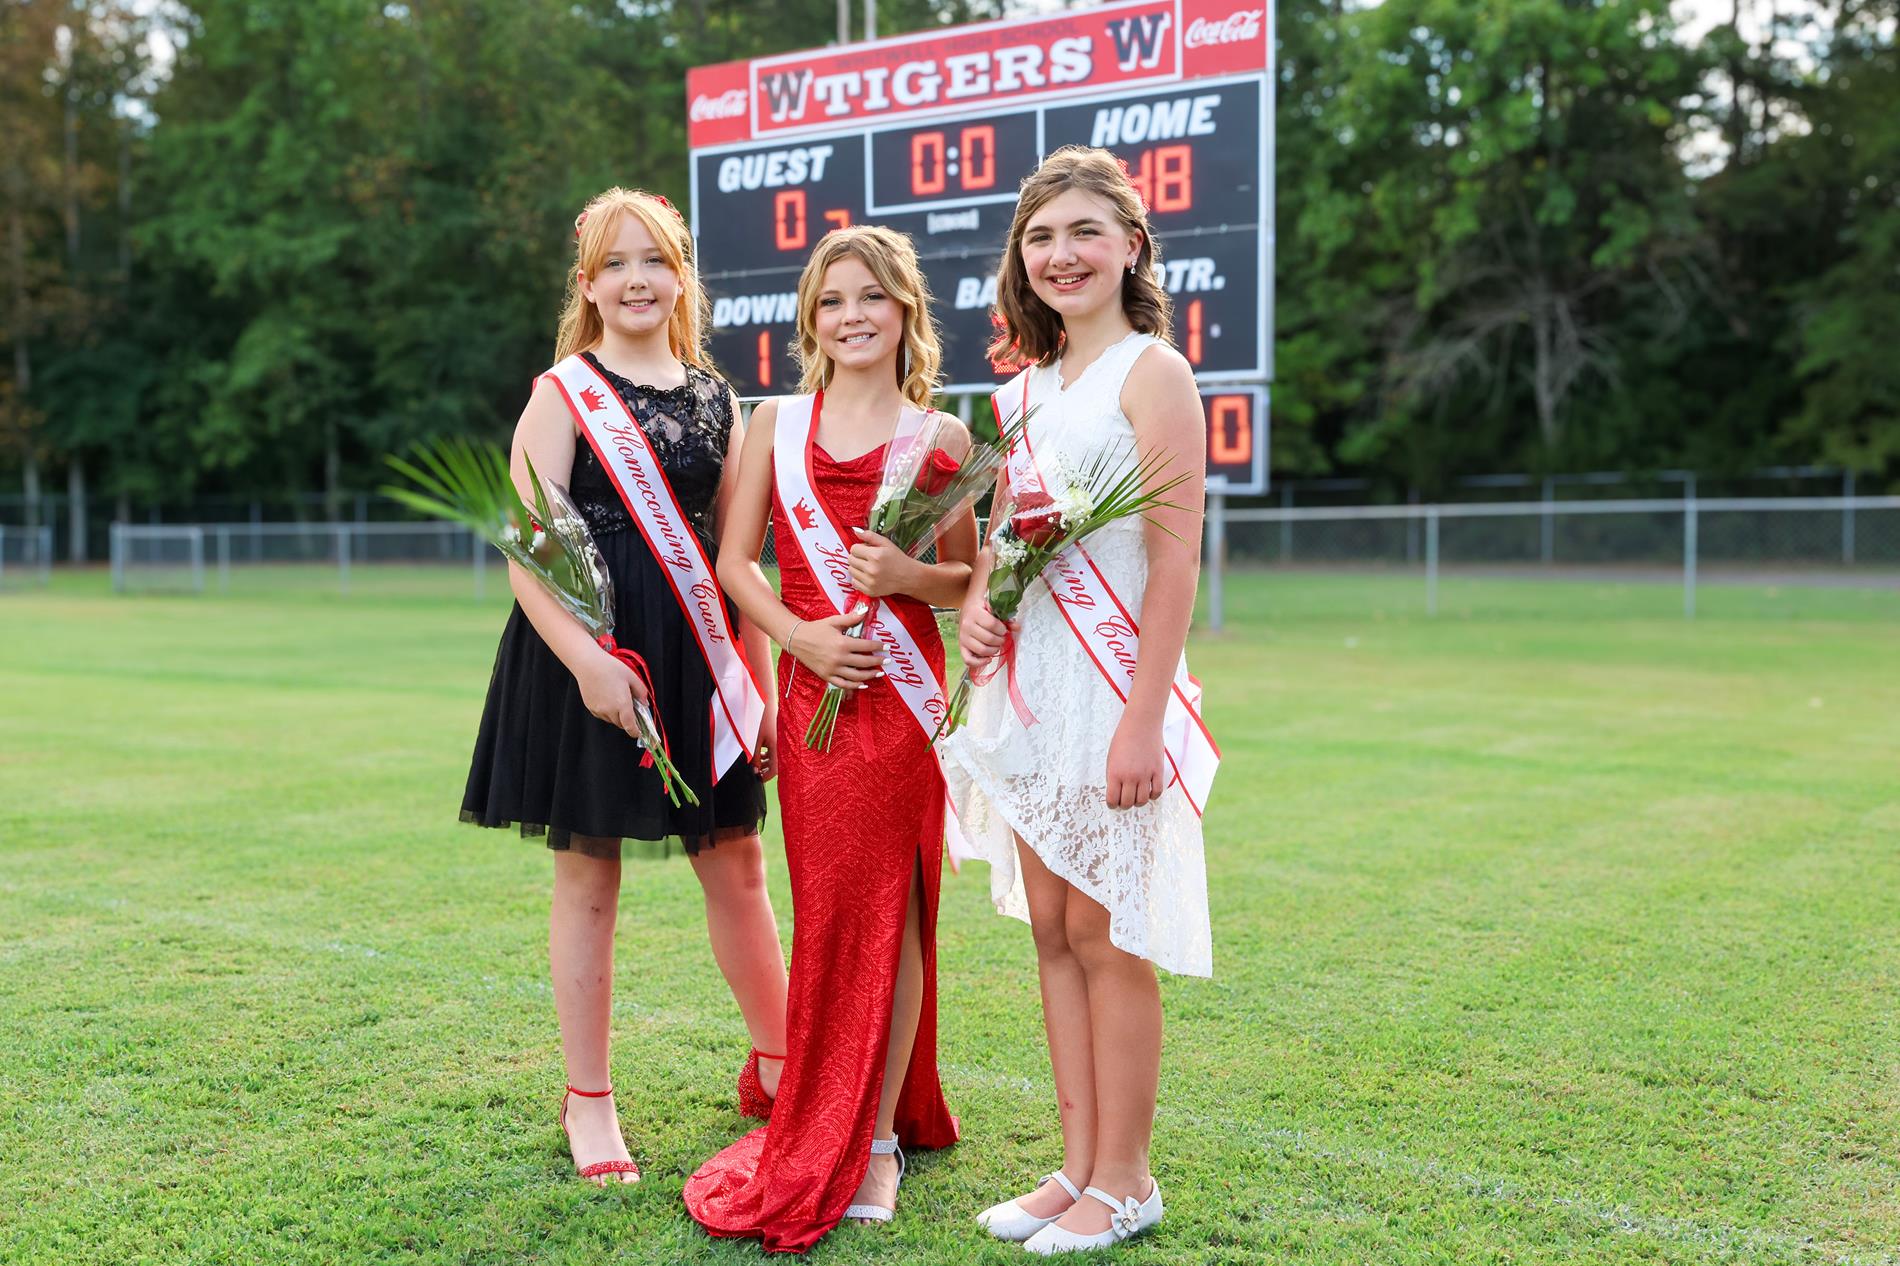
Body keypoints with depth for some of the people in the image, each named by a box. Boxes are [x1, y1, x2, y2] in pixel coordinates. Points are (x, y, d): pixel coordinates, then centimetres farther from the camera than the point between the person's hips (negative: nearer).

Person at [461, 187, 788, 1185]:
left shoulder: (714, 399, 10)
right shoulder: (563, 394, -2)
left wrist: (761, 682, 8)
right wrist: (586, 658, -23)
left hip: (697, 661, 4)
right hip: (587, 661, -4)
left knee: (737, 865, 10)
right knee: (589, 879, 6)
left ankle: (775, 1066, 29)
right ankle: (588, 1103, 20)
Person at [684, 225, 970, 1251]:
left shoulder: (940, 437, 4)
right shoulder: (776, 424, 10)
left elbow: (968, 578, 7)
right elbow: (735, 559, 7)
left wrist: (906, 576, -14)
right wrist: (798, 633, -9)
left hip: (903, 697, -2)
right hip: (811, 689, 2)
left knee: (889, 909, 0)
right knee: (827, 909, 6)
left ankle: (877, 1136, 12)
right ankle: (823, 1128, 22)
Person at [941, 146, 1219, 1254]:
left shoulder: (1151, 372, -7)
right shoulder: (1025, 388, 15)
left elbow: (1176, 558, -13)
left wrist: (1145, 718, -19)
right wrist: (977, 602, 1)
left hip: (1112, 687, -7)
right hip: (1028, 689, 7)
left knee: (1108, 938, -1)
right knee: (1053, 933, 10)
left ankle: (1125, 1182, 14)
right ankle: (1081, 1166, 22)